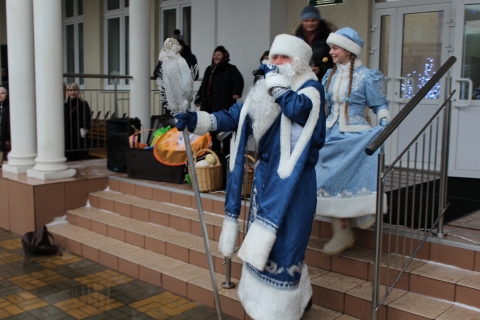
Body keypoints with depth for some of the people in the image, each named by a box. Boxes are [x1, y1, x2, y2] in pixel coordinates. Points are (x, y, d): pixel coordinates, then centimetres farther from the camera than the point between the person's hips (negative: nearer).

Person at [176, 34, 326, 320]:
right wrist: (196, 120, -10)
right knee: (262, 243, 15)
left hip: (293, 182, -7)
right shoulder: (265, 90, 9)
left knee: (282, 244, -3)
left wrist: (274, 80, -17)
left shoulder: (311, 88, -7)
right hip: (265, 176, 7)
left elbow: (297, 108, -30)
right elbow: (233, 117, 3)